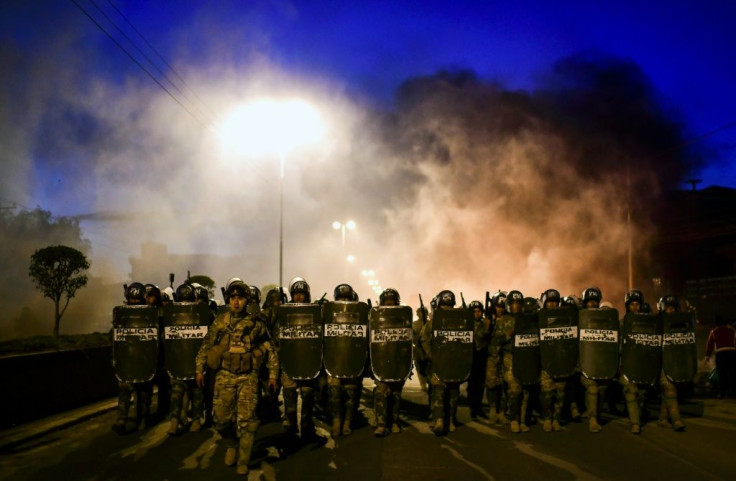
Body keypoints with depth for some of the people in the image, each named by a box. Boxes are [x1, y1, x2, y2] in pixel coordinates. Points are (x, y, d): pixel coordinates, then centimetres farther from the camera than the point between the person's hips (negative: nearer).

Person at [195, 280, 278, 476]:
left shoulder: (255, 323, -1)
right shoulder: (219, 322, 3)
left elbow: (270, 350, 5)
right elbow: (205, 347, 13)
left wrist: (273, 374, 4)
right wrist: (199, 370, 10)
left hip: (248, 377, -2)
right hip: (225, 375, 2)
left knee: (246, 420, -5)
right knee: (221, 419, 2)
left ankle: (243, 462, 8)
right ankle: (232, 445, 32)